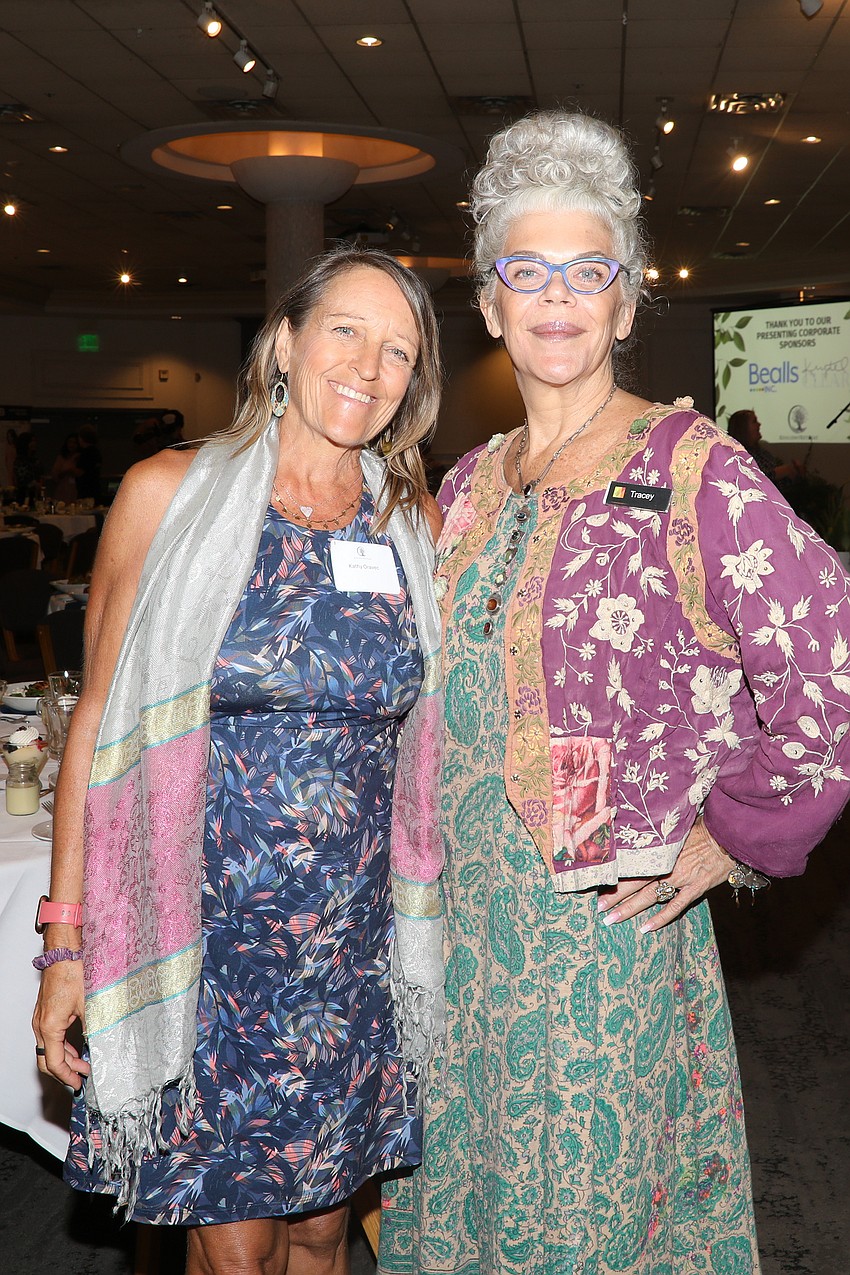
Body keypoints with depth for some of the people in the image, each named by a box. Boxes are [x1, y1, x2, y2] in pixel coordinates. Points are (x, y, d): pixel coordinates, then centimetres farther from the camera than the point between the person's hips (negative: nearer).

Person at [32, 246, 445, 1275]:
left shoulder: (414, 523, 4)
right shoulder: (169, 493, -5)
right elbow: (98, 718, -3)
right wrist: (67, 940, -5)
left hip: (353, 946, 3)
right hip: (200, 939, -3)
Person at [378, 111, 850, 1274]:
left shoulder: (692, 471, -13)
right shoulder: (471, 485, 7)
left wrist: (735, 836, -13)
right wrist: (439, 846, 13)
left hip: (605, 928, -6)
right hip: (462, 918, 6)